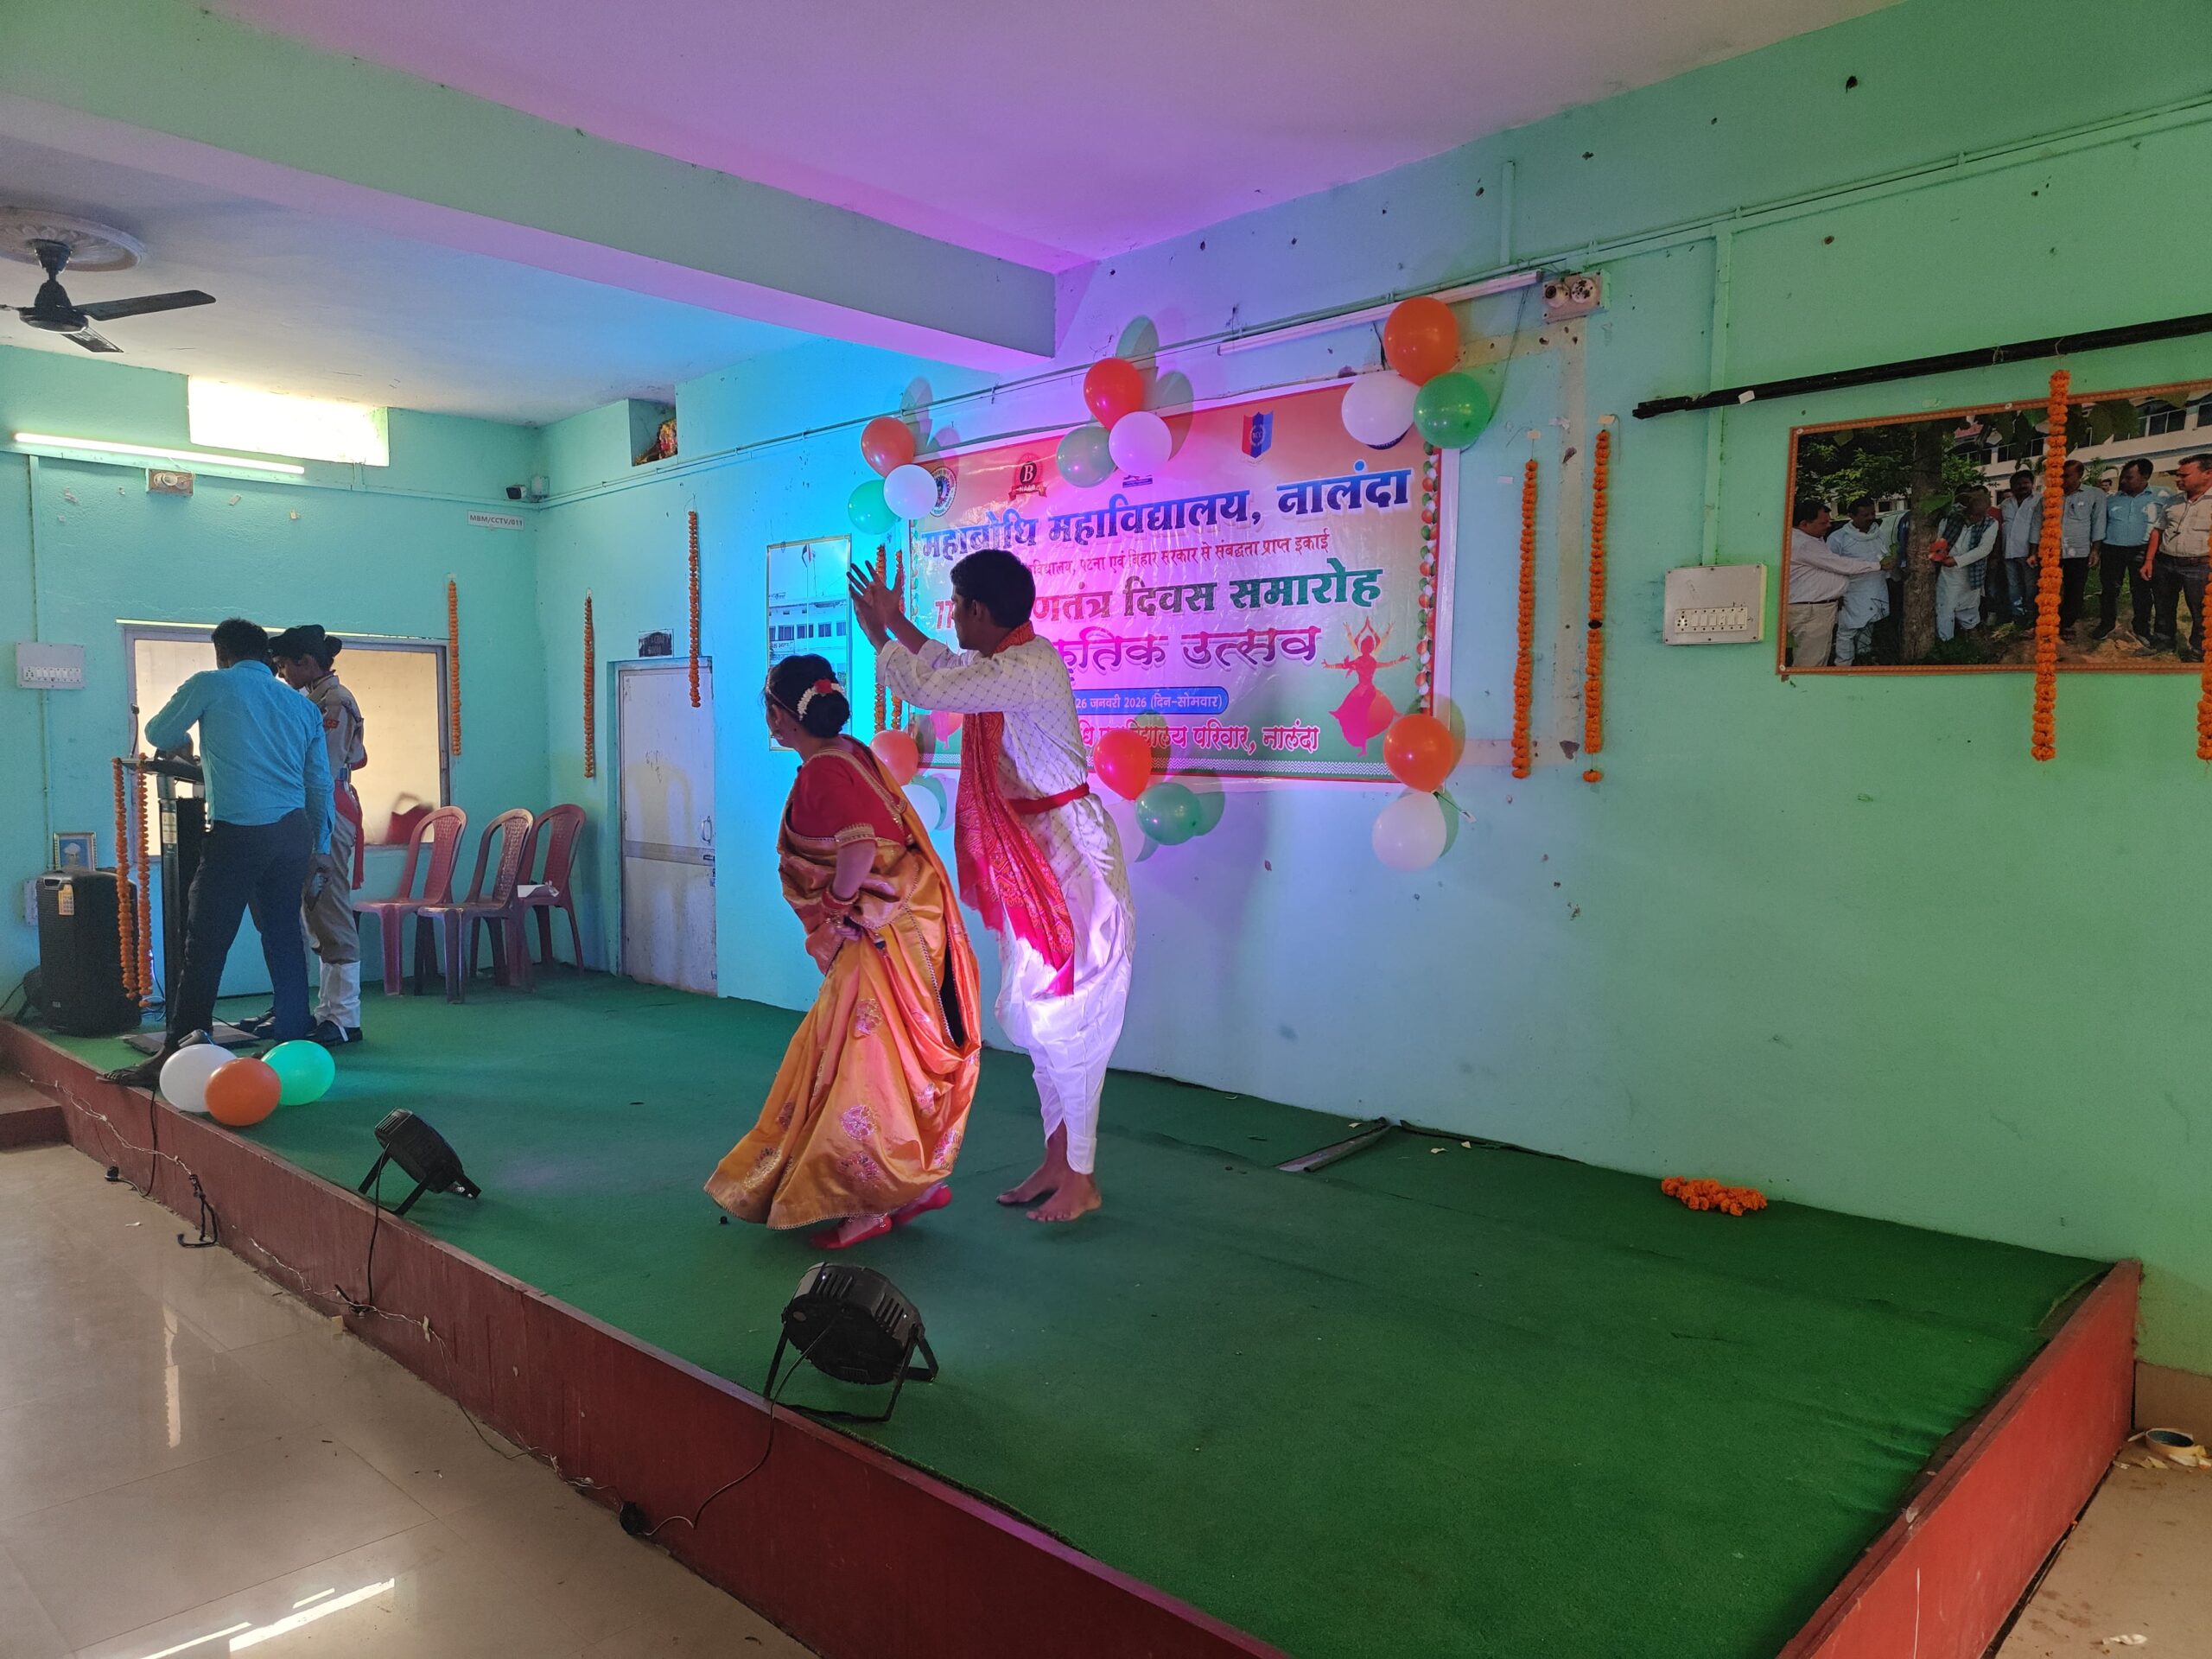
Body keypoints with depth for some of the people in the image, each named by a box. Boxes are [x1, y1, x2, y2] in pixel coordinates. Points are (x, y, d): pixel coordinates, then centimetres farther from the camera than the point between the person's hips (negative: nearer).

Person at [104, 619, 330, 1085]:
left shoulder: (211, 685, 4)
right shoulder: (302, 705, 16)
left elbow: (157, 734, 16)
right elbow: (321, 783, 16)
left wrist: (182, 744, 38)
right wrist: (320, 846, 22)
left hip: (237, 833, -5)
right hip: (293, 833, 5)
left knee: (205, 944, -4)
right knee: (284, 937, 11)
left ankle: (179, 1054, -5)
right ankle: (292, 1041, 14)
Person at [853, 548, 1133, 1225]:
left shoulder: (1028, 669, -22)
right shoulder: (1006, 660, 8)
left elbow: (926, 687, -26)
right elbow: (951, 668, 31)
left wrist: (880, 636, -7)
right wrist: (895, 623, 28)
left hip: (1067, 856, -10)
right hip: (1029, 856, 10)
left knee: (1061, 1016, -4)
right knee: (1034, 1012, 14)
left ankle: (1081, 1179, 8)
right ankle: (1057, 1162, 25)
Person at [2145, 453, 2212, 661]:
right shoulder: (2173, 502, 10)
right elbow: (2158, 530, 16)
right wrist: (2149, 560, 8)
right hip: (2164, 564, 5)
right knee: (2164, 608, 18)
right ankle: (2162, 640, 34)